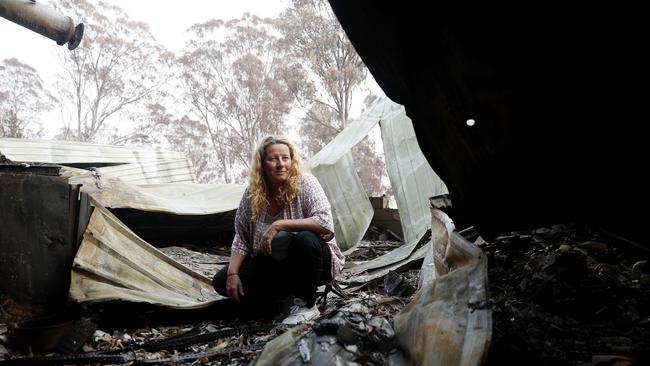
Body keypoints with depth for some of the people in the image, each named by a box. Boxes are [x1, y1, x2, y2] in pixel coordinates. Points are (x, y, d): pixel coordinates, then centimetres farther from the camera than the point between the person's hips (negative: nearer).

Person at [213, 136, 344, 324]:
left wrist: (279, 225, -31)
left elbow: (325, 223, -31)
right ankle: (285, 292, 8)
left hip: (312, 262, -4)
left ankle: (306, 305, -15)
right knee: (222, 282, -9)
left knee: (306, 240, -39)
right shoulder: (252, 193, -5)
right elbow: (241, 240, 1)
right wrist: (232, 273, -13)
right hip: (273, 265, 5)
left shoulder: (305, 183, -18)